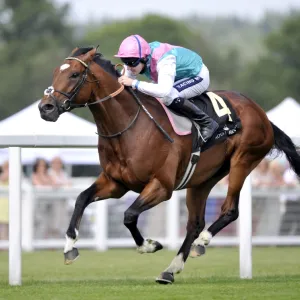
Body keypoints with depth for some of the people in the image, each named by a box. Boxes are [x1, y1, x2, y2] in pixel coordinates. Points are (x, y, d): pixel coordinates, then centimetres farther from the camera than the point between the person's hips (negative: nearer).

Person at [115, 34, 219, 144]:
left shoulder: (165, 61, -41)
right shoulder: (136, 58, -18)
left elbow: (163, 90, -54)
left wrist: (134, 83, -55)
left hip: (198, 77, -9)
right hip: (179, 77, 9)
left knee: (167, 96, -32)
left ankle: (206, 122, -18)